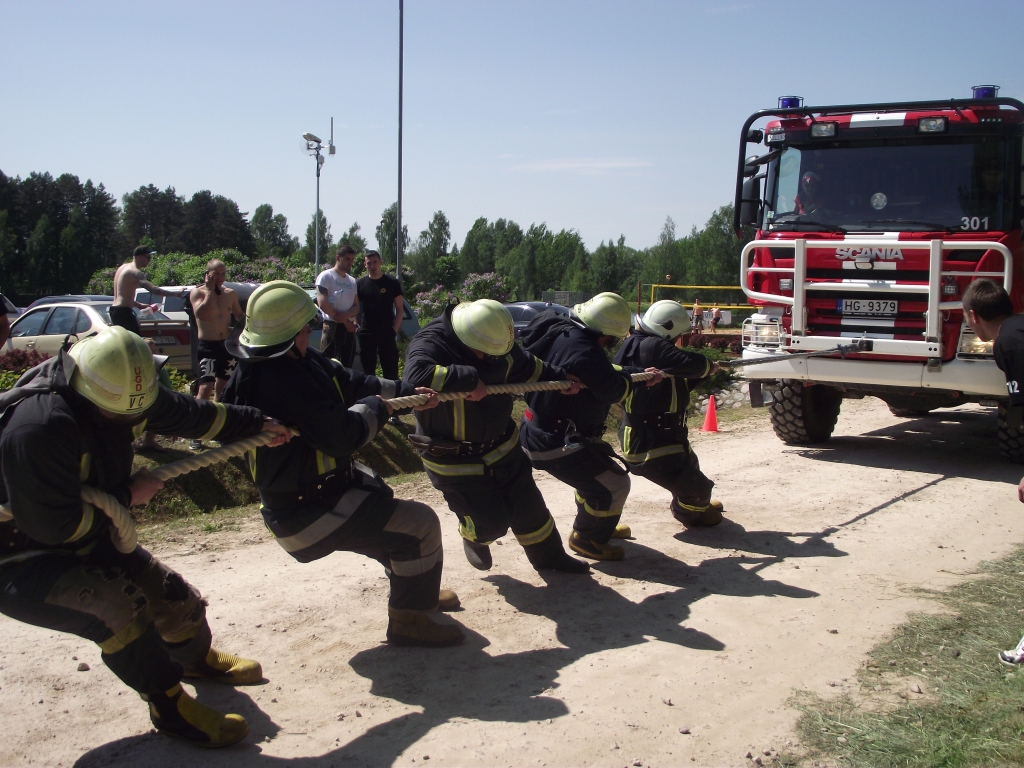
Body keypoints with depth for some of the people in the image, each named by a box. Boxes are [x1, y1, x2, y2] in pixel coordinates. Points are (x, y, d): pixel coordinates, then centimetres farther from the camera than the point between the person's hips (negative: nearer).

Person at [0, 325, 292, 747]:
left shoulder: (122, 389, -11)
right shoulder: (39, 426, -38)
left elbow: (187, 413, 8)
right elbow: (53, 525, -32)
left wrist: (255, 423, 16)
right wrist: (125, 496, -19)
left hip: (84, 537, 8)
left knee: (176, 598, 11)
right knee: (119, 609, -29)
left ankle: (198, 657, 46)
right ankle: (168, 704, -6)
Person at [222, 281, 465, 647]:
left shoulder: (302, 360, -1)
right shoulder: (285, 381, -32)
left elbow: (349, 382, 12)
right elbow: (345, 433, -29)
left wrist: (406, 392, 12)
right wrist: (377, 407, -10)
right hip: (306, 514, -11)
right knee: (420, 525, -9)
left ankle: (418, 592, 46)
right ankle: (410, 620, 8)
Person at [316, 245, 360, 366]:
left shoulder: (352, 281, 17)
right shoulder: (326, 276, -3)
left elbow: (356, 306, 10)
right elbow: (323, 303, -14)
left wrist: (345, 316, -14)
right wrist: (345, 321, -10)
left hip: (349, 329, 7)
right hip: (332, 328, -7)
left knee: (347, 368, 8)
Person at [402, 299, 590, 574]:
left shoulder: (497, 340, -6)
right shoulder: (429, 345, -28)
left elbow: (528, 366, 14)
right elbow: (416, 375, -50)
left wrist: (561, 379, 12)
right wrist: (469, 379, -46)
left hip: (501, 446, 6)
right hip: (454, 460, -6)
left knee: (528, 504, 16)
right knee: (491, 522, -1)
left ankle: (549, 555, 41)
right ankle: (474, 537, 37)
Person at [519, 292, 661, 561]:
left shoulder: (561, 331, 2)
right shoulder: (584, 352, -30)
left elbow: (604, 371, 14)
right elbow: (614, 389, -22)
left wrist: (640, 374, 12)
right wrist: (634, 375, 0)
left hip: (539, 431, 10)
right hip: (556, 444, -10)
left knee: (596, 470, 29)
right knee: (615, 484, -2)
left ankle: (597, 526, 47)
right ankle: (587, 539, 17)